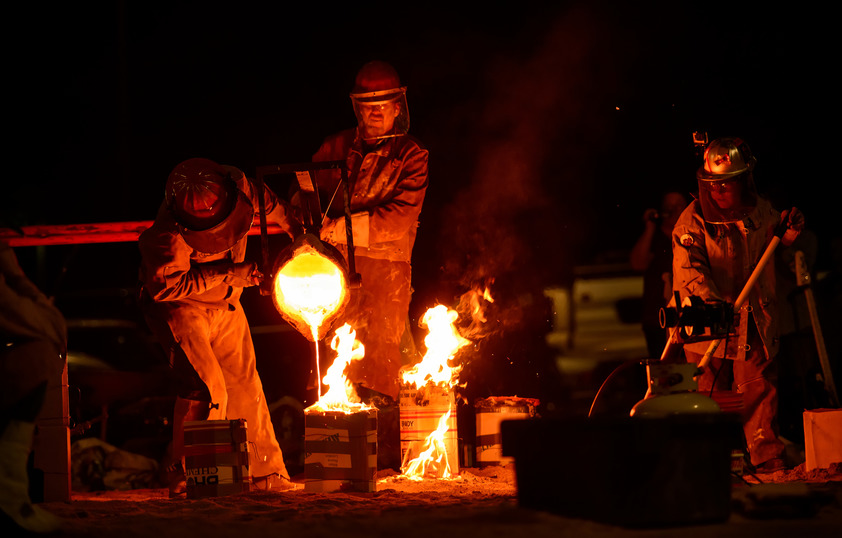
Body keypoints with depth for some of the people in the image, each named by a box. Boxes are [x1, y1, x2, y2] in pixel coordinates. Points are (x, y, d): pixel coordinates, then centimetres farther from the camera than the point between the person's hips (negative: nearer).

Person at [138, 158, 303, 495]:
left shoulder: (239, 187, -16)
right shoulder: (168, 236, -34)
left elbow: (270, 206, 7)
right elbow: (165, 287, -31)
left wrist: (300, 233, 15)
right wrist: (226, 274, -31)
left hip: (225, 305, 7)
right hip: (178, 307, -6)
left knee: (245, 386, 9)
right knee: (206, 387, -20)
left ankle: (268, 474, 20)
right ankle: (185, 479, -12)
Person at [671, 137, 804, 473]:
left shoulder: (761, 212, 6)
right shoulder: (693, 220, -6)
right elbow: (689, 269, -18)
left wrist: (790, 231, 1)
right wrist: (711, 304, -34)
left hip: (754, 321, 2)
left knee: (759, 389, -1)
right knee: (709, 391, 4)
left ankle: (767, 457, 6)